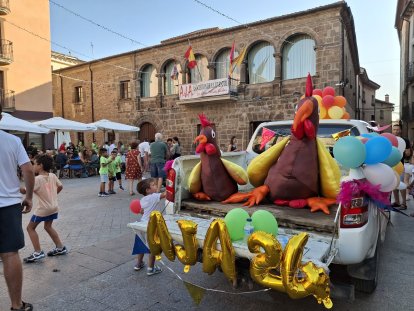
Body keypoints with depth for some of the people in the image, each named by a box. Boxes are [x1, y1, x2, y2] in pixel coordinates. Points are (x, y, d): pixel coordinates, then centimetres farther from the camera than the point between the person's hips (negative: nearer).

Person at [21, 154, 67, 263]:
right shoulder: (53, 176, 0)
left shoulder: (37, 179, -18)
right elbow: (60, 187, 11)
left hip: (43, 209, -7)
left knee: (30, 228, 8)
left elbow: (24, 191, -21)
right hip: (54, 206, 7)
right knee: (48, 226, 24)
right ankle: (60, 247, 25)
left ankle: (38, 252, 4)